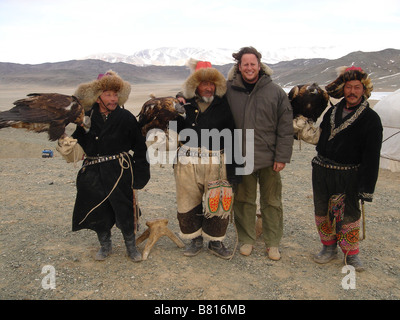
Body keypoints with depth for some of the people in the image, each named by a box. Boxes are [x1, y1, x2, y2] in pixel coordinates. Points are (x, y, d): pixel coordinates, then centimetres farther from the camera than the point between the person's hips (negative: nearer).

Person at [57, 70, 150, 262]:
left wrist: (140, 171, -2)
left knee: (124, 209, 1)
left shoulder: (126, 117, -2)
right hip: (93, 173, 3)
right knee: (97, 209, 11)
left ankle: (131, 246, 23)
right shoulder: (87, 118, 3)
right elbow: (79, 140, 13)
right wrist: (67, 143, -8)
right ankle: (105, 245, 33)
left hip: (119, 171, -2)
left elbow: (139, 146, 1)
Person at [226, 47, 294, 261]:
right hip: (240, 157, 1)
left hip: (268, 158, -1)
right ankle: (246, 240, 29)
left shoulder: (275, 92, -2)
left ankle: (272, 243, 26)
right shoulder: (229, 90, 1)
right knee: (244, 201, 12)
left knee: (271, 202, 10)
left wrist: (282, 156, -6)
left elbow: (285, 128, -2)